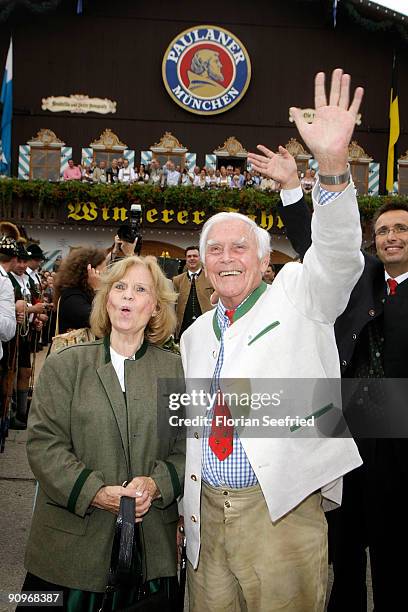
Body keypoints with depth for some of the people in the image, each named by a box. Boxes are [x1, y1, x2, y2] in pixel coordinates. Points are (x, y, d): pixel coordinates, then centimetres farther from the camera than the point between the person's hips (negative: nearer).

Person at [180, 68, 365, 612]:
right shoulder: (196, 335, 14)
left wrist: (332, 166, -36)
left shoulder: (298, 298, 0)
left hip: (283, 510, -4)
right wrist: (184, 509, 16)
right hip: (208, 512, 5)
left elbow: (337, 258, -21)